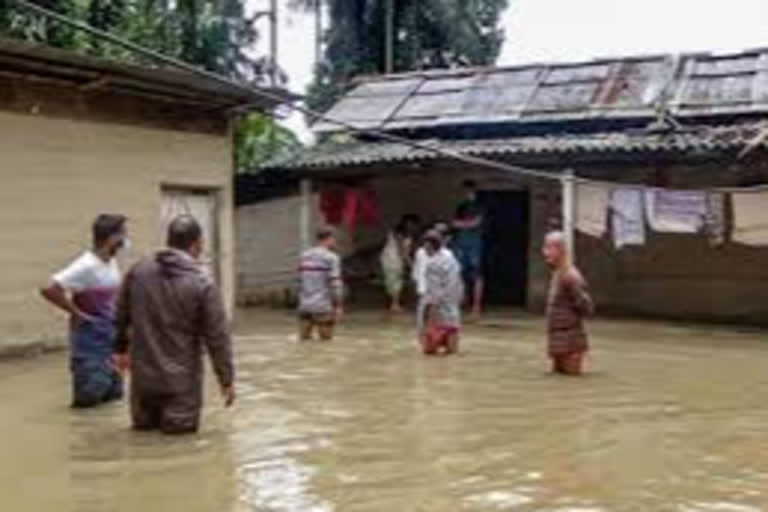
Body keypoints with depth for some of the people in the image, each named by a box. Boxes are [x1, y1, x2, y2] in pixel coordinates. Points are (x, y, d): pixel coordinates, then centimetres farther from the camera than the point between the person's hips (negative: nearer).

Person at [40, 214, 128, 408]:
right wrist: (77, 313, -19)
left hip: (110, 335, 7)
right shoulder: (86, 267, -21)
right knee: (90, 396, -6)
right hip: (90, 337, -7)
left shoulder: (111, 262, 3)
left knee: (113, 393, 11)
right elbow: (48, 290, -27)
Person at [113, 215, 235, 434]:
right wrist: (226, 379, -2)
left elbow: (121, 315, 11)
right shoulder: (202, 282, -14)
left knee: (144, 423, 25)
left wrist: (120, 349, 26)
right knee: (185, 424, 9)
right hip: (181, 377, -4)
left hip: (143, 373, 5)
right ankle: (175, 417, -11)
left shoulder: (138, 270, -1)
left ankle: (146, 415, 3)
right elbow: (218, 336, -11)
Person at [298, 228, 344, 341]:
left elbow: (301, 282, 14)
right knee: (326, 340, 1)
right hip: (323, 307, -6)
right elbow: (335, 284, -14)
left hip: (304, 306, 6)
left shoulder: (305, 256, 11)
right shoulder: (331, 257, -8)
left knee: (305, 340, 10)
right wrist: (339, 306, -10)